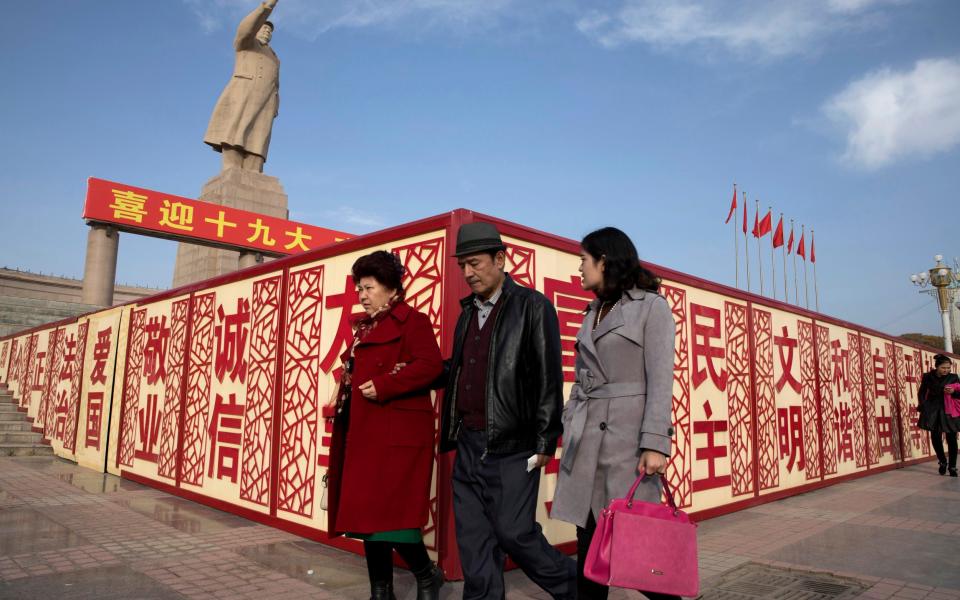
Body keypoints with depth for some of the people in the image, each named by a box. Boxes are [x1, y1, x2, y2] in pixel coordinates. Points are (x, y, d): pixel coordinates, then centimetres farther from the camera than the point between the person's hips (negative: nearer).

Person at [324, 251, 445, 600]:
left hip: (396, 433, -9)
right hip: (364, 433, 9)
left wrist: (383, 387, -22)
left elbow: (431, 365, -19)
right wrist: (341, 396, 7)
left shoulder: (412, 321, -7)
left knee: (390, 511, -9)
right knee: (367, 512, 10)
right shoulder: (365, 327, 20)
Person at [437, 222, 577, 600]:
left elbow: (549, 379, -9)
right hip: (468, 445, 6)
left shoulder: (532, 307, -5)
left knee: (514, 532, -1)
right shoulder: (467, 313, 15)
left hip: (512, 448, -6)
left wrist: (545, 442, -11)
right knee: (473, 539, 9)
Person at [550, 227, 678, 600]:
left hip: (629, 431, -6)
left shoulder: (652, 306, -2)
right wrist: (569, 430, 13)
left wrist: (655, 443, -18)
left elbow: (661, 379, -11)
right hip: (587, 436, 6)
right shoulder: (593, 313, 16)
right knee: (588, 538, 7)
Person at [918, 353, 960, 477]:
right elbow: (921, 393, 5)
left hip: (949, 412, 0)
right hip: (933, 411, 0)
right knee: (935, 437, 1)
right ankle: (943, 462, 22)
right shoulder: (928, 377, -1)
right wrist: (924, 408, -4)